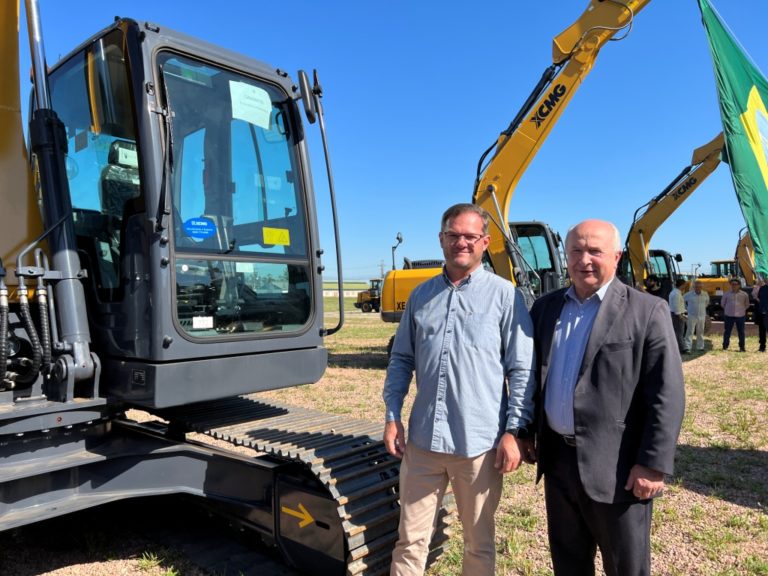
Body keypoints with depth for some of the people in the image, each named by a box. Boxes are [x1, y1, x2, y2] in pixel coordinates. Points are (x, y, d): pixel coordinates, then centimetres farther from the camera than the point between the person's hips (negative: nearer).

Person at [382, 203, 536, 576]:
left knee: (479, 543, 17)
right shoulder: (421, 294, 7)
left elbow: (523, 370, -5)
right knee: (410, 539, 15)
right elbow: (401, 359, 12)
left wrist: (515, 431, -11)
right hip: (423, 439, 3)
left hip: (479, 442, -3)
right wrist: (392, 416, 5)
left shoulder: (504, 295, -4)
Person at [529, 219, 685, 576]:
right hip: (557, 460, 5)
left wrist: (653, 464, -15)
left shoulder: (647, 312, -8)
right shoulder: (545, 307, 6)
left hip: (617, 469, -4)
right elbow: (532, 375, 13)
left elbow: (666, 395, -11)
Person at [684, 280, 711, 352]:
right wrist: (687, 308, 5)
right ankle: (687, 347, -7)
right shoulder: (689, 294, -10)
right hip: (692, 316, -3)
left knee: (700, 332, 12)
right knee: (690, 332, -7)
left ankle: (700, 347, 22)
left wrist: (703, 307, 15)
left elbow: (707, 302, 21)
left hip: (702, 316, 4)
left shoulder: (705, 294, 0)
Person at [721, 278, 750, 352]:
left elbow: (747, 304, 15)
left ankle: (742, 347, 17)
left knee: (741, 332, 7)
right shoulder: (727, 294, 1)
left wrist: (741, 310, 11)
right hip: (729, 316, 0)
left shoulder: (744, 294, 1)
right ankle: (725, 346, 10)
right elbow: (722, 303, 13)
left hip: (740, 316, 0)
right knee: (727, 331, 2)